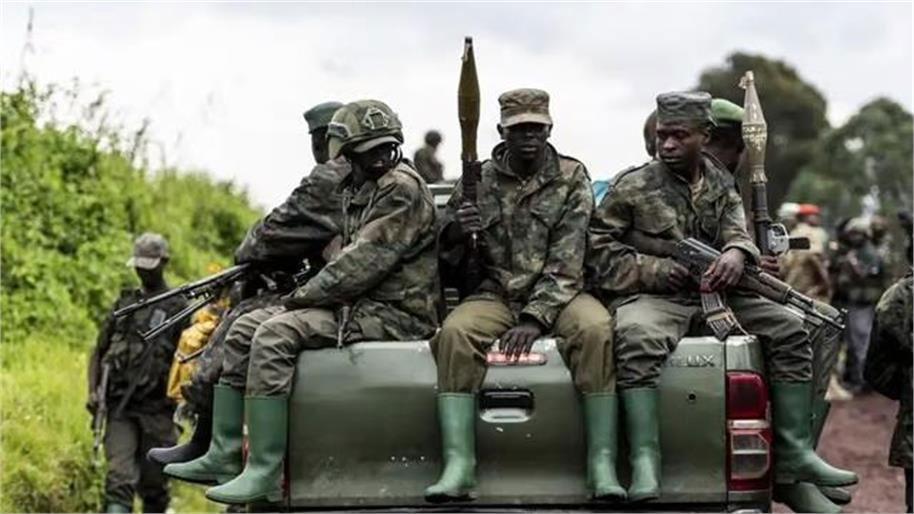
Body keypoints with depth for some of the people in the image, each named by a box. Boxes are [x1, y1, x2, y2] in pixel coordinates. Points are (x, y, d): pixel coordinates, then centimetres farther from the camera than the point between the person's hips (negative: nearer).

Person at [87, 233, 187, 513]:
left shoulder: (178, 307, 3)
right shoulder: (124, 303, 15)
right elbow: (99, 352, 18)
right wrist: (93, 390, 4)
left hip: (157, 409, -2)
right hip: (120, 406, 2)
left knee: (153, 484, 5)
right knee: (119, 479, -13)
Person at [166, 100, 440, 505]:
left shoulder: (403, 189, -13)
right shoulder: (357, 190, 18)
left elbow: (362, 263, -21)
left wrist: (302, 296, -14)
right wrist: (307, 294, 6)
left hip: (393, 315, -10)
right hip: (357, 303, 10)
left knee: (275, 335, -26)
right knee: (244, 329, 6)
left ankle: (266, 471, -29)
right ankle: (223, 455, 2)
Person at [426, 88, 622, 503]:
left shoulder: (572, 178, 1)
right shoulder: (480, 180, 6)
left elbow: (565, 262, -9)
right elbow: (446, 257, 7)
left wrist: (535, 319, -22)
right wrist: (455, 231, -18)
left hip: (557, 295, -1)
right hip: (495, 294, 1)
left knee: (596, 329, -33)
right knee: (454, 332, -30)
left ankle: (602, 464, -31)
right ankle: (458, 466, -32)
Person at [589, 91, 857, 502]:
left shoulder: (722, 186, 14)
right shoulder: (633, 188, 0)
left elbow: (736, 226, 1)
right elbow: (598, 249, -2)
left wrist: (737, 252, -25)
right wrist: (659, 270, -13)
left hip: (716, 292, 5)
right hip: (650, 296, -5)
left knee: (789, 329, -9)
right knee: (637, 339, -39)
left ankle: (794, 455, -7)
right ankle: (644, 462, -40)